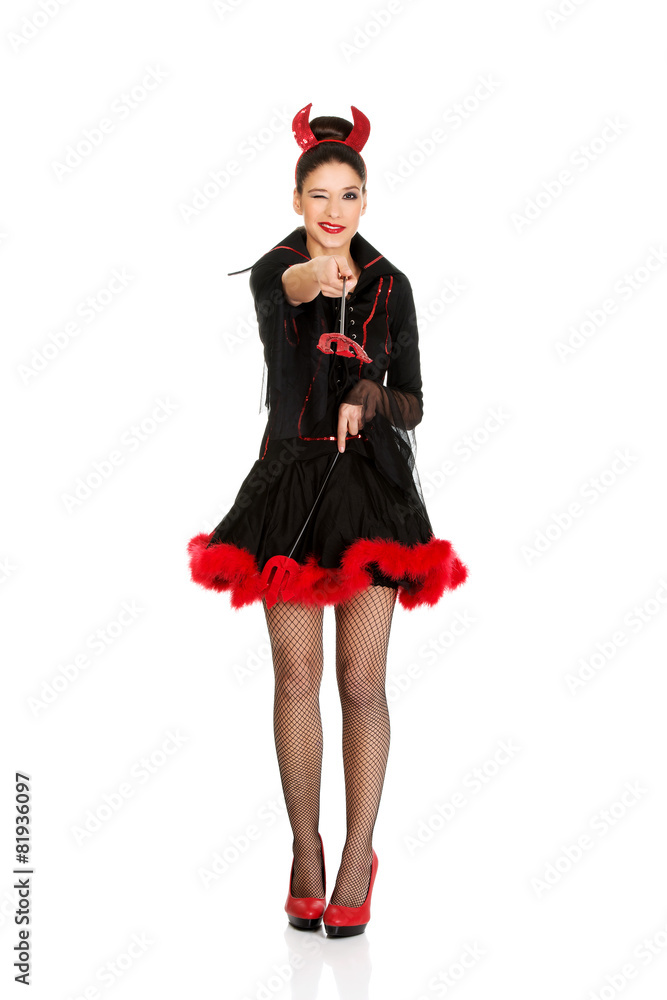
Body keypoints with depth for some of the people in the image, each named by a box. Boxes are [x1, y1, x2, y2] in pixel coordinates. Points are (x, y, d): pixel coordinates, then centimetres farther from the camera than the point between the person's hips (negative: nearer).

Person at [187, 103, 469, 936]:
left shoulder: (389, 286, 5)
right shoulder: (274, 273, 0)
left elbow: (412, 403, 7)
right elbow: (278, 289, -27)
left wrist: (370, 399, -16)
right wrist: (310, 282, -51)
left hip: (371, 485, 1)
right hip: (291, 480, 0)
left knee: (362, 679, -1)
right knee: (296, 675, 4)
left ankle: (358, 854, 10)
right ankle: (305, 848, 19)